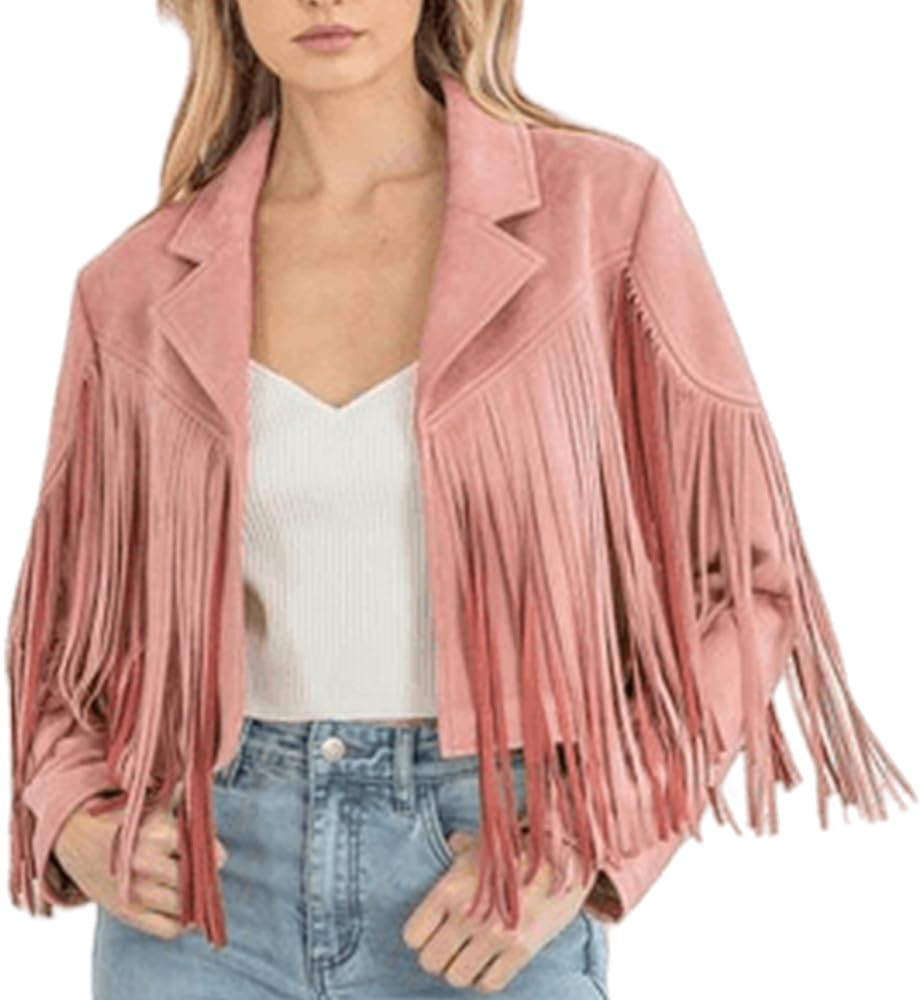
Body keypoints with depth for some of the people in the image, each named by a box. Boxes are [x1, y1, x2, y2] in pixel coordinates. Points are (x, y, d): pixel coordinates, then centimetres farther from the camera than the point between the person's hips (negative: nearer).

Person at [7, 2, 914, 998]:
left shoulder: (599, 205, -5)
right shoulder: (140, 288, 1)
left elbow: (737, 579, -1)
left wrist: (576, 852, -11)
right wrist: (81, 830, -4)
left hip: (492, 914, -1)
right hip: (213, 884, 2)